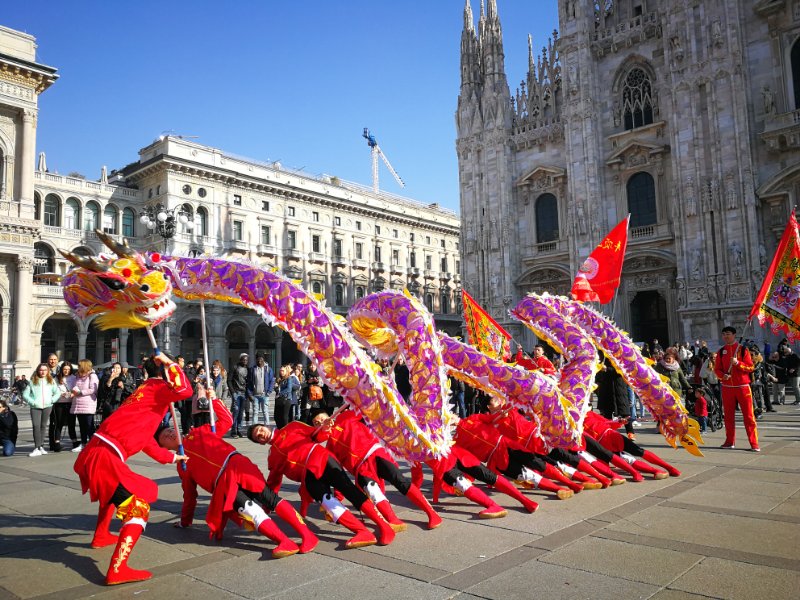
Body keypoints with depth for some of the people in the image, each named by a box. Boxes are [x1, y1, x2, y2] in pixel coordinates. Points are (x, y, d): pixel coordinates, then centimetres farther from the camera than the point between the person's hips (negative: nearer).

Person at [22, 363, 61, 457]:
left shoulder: (51, 381, 11)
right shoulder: (32, 381, 7)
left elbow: (57, 393, 9)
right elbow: (25, 394, 4)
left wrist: (52, 400, -5)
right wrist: (32, 402, -7)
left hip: (47, 406, 1)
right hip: (35, 407, -1)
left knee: (43, 426, 7)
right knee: (36, 426, -11)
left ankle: (41, 446, 15)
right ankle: (37, 448, -13)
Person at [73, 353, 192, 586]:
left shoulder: (144, 391, 25)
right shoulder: (158, 389, -1)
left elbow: (146, 440, 33)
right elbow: (185, 390, -25)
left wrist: (172, 457, 44)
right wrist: (169, 362, -9)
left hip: (93, 452, 10)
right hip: (105, 457, -10)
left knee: (115, 490, 37)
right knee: (139, 507, -7)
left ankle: (101, 536, 51)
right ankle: (117, 571, -15)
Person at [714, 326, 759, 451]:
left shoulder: (742, 349, -2)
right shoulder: (721, 351, 8)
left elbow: (750, 368, -4)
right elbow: (717, 368, 8)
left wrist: (738, 363, -20)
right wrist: (722, 375, -12)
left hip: (742, 387, -3)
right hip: (727, 387, 3)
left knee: (748, 416, -3)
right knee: (728, 415, 8)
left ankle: (754, 444, 2)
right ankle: (730, 441, 19)